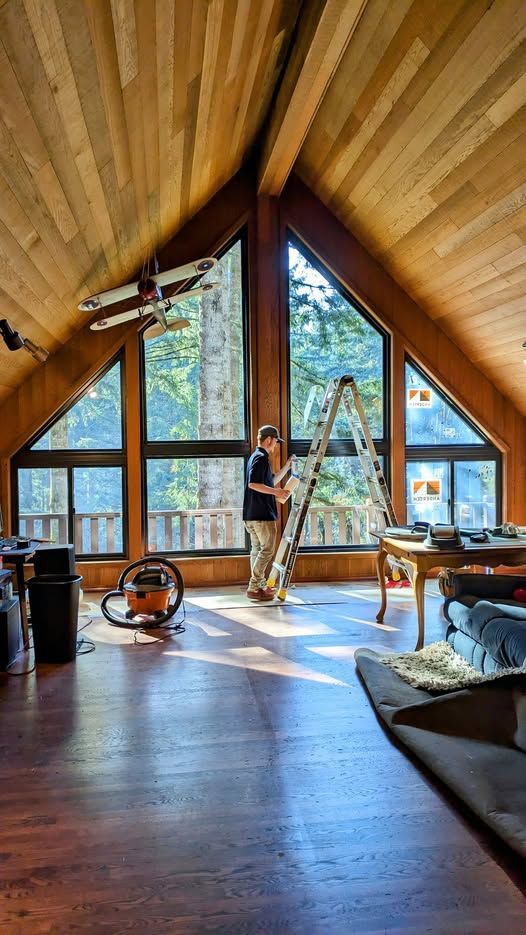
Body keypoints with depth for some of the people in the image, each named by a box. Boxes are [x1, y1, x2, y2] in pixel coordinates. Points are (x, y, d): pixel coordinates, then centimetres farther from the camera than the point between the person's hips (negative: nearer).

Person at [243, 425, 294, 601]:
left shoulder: (257, 457, 20)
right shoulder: (261, 457, -13)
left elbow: (271, 481, 29)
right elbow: (253, 483, -24)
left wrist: (287, 466, 28)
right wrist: (276, 492, -21)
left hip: (252, 514, 11)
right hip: (262, 514, -11)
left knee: (257, 550, 14)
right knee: (267, 549, -7)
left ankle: (260, 585, 21)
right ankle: (254, 588, -8)